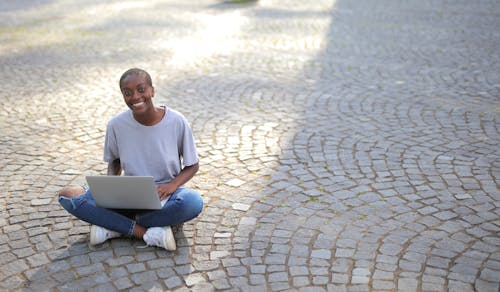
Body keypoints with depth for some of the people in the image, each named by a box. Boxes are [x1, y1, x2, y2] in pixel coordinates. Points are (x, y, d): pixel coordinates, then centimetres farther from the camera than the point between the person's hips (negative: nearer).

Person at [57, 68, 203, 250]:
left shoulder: (177, 122, -11)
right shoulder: (116, 125, -6)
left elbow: (192, 166, 0)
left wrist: (173, 184, -19)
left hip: (164, 197, -1)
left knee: (193, 202, -38)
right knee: (67, 195, -19)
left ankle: (113, 226, -20)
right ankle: (146, 232, -23)